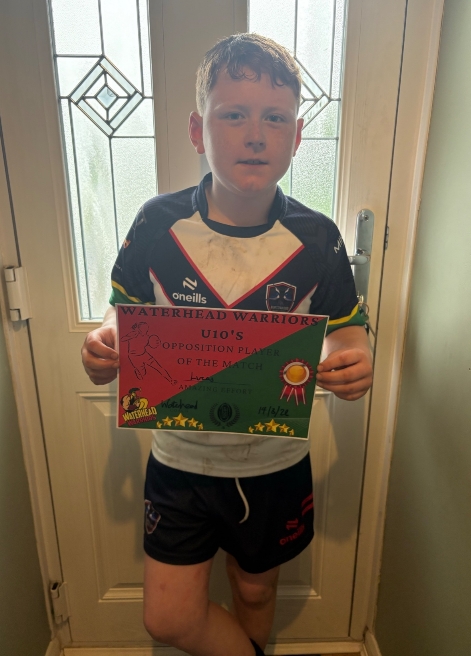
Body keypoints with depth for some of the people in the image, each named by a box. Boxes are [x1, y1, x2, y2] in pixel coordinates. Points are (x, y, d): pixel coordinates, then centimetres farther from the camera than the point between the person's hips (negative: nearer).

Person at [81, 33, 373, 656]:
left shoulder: (317, 238, -12)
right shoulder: (158, 223, -12)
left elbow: (346, 328, -1)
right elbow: (126, 313, 1)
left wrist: (354, 363, -23)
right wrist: (106, 348, -21)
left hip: (275, 462, 0)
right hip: (181, 458, 1)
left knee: (255, 587, 24)